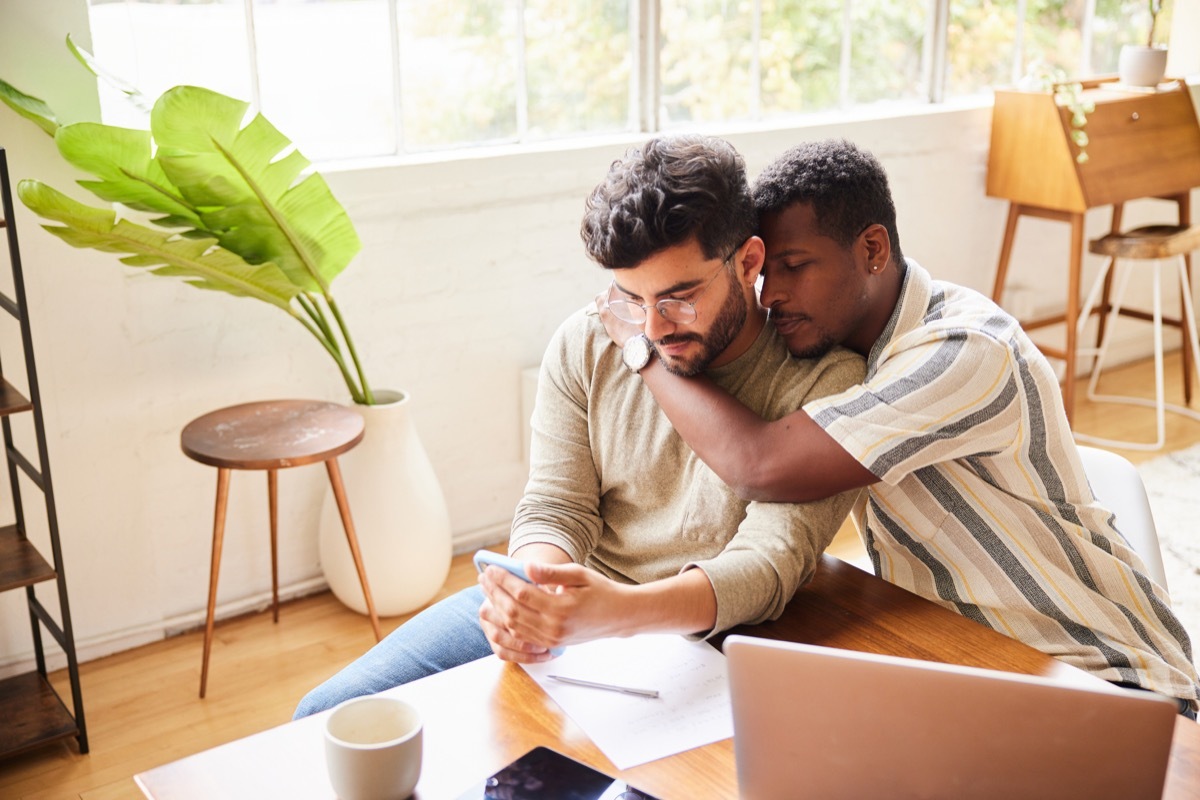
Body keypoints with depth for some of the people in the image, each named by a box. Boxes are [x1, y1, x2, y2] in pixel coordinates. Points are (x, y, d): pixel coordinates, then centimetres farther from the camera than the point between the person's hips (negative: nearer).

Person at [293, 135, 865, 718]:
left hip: (693, 643, -3)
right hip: (560, 605, 4)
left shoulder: (823, 380, -13)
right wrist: (531, 598, -25)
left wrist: (621, 610, -40)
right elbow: (554, 509, -1)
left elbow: (769, 562, -22)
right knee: (329, 716, -5)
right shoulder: (586, 345, 0)